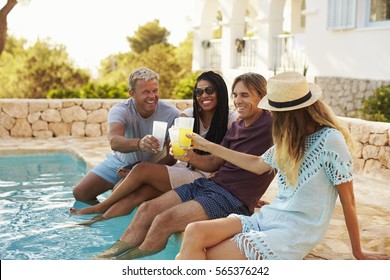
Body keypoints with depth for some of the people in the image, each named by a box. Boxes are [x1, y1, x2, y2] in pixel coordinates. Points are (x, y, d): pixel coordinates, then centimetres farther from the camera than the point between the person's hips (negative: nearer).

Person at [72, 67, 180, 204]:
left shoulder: (172, 114, -22)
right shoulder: (120, 110, -22)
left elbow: (171, 157, -17)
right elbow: (114, 142, -43)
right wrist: (139, 143, -64)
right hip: (121, 161, 2)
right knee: (80, 192, -8)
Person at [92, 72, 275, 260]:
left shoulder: (269, 124, -8)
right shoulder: (236, 125, 15)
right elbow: (214, 163, 14)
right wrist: (191, 157, -4)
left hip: (234, 199, -8)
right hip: (210, 183, 9)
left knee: (164, 220, -19)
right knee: (147, 209, -1)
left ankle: (122, 259, 1)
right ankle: (111, 253, 6)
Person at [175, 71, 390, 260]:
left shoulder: (330, 139, -14)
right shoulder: (291, 139, 10)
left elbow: (348, 201, -8)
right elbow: (258, 165, 25)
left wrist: (357, 253, -1)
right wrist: (207, 146, 25)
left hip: (295, 233, -7)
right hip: (268, 218, 7)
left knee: (202, 256, -19)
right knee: (194, 232, -18)